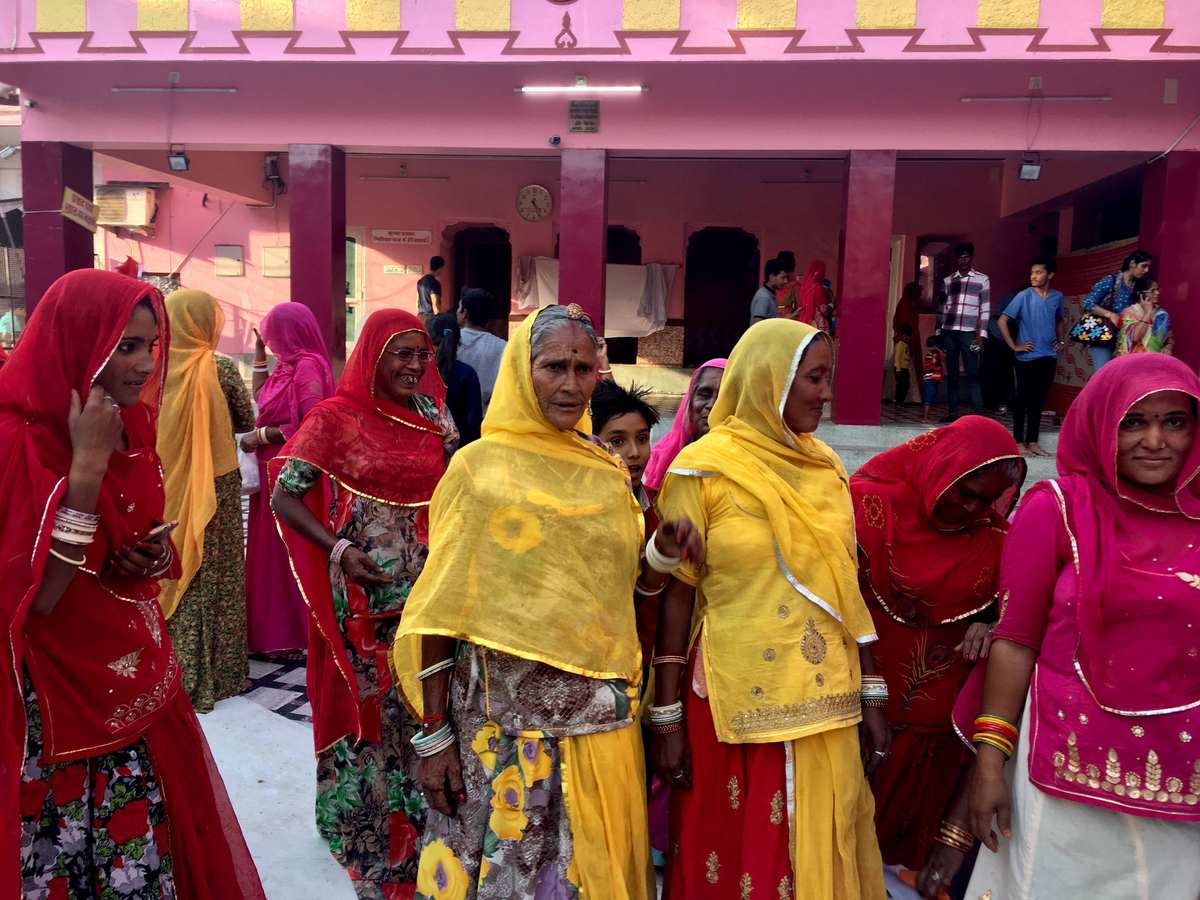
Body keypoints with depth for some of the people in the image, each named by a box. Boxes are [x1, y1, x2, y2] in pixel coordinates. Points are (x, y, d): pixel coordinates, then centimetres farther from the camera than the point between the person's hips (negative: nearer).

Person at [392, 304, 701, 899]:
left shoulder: (608, 473, 5)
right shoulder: (478, 467, -8)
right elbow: (441, 610, -7)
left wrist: (663, 557, -8)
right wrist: (434, 735, -8)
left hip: (601, 711, 4)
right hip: (505, 712, -4)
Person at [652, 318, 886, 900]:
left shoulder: (825, 466, 5)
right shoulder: (703, 468, -11)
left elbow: (844, 587, 8)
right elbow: (675, 597, -8)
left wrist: (870, 697, 8)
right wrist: (666, 719, -8)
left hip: (824, 701, 5)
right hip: (737, 702, -4)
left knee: (820, 852, 17)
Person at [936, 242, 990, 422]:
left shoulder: (982, 280, 3)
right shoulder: (948, 281, 11)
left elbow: (985, 309, 0)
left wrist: (981, 335, -7)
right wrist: (939, 332, 9)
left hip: (969, 333, -3)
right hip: (949, 332, 3)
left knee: (972, 374, -6)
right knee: (951, 374, 6)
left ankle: (978, 414, -6)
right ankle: (953, 412, 11)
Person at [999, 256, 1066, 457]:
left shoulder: (1057, 297, 6)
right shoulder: (1024, 296, -8)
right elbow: (1002, 321, -8)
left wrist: (1061, 341, 13)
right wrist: (1014, 346, -10)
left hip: (1049, 357, 4)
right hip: (1027, 357, -4)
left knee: (1039, 401, 9)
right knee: (1022, 400, 1)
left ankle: (1032, 442, 16)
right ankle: (1019, 442, 9)